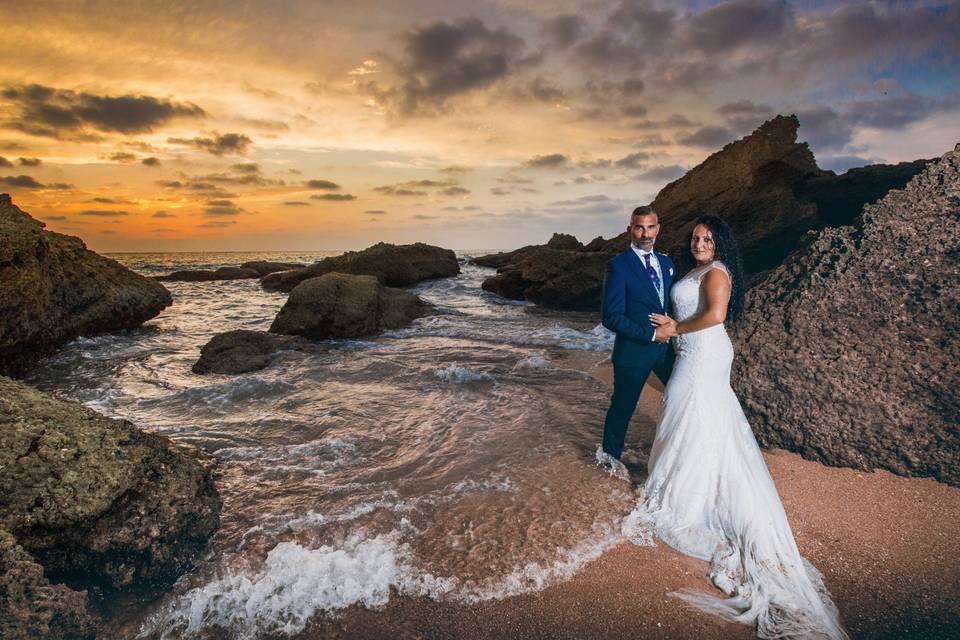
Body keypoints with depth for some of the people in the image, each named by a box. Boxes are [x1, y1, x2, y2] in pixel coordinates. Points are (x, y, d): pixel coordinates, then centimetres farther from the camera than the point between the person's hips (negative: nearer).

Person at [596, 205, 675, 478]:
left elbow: (672, 302, 15)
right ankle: (609, 454, 35)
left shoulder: (666, 263, 7)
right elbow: (611, 317, -19)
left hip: (666, 346, 6)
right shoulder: (618, 265, -14)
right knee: (623, 406, 10)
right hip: (634, 350, -6)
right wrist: (651, 334, -20)